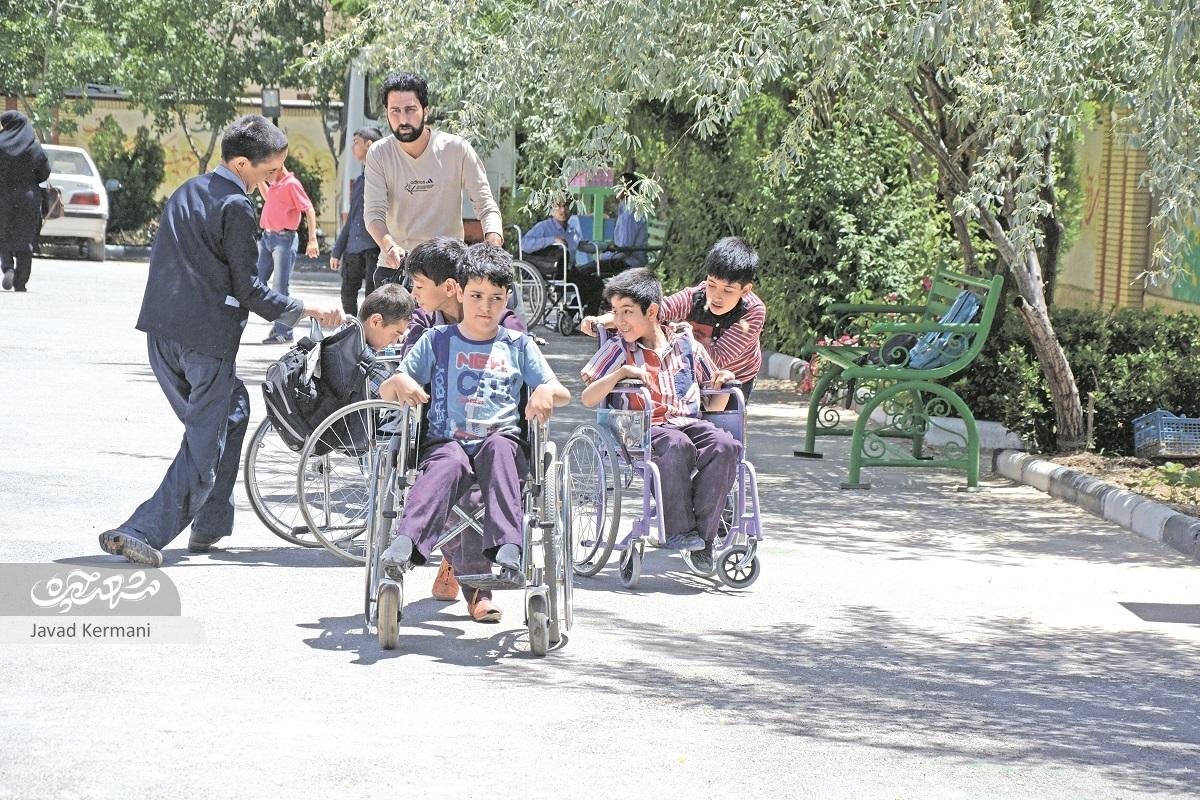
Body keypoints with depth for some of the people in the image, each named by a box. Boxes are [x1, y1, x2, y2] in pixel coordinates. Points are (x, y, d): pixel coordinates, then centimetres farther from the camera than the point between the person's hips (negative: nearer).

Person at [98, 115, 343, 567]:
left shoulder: (187, 192, 16)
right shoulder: (235, 207, -10)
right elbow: (248, 288, -10)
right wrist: (306, 311, -3)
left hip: (162, 332, 8)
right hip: (207, 336, -8)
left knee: (232, 411, 22)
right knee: (205, 443, -2)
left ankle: (210, 525, 21)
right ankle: (145, 532, -12)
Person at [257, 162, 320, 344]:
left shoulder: (292, 184, -11)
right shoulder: (274, 184, 15)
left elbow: (309, 210, -16)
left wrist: (312, 240, -23)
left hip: (284, 238, -9)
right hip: (266, 236, 9)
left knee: (281, 286, -6)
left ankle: (283, 332, 0)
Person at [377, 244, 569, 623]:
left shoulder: (518, 346, 19)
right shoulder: (437, 341, 17)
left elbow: (562, 394, 13)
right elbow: (385, 390, 14)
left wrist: (547, 391, -12)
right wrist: (400, 383, -11)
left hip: (502, 440, 1)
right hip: (446, 441, -1)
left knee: (499, 449, -36)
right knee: (449, 464, -37)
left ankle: (506, 548, -50)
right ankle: (406, 544, -59)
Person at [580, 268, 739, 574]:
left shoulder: (687, 345, 14)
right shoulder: (618, 348, 9)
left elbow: (714, 405, 20)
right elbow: (587, 399, -1)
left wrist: (723, 382, -2)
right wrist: (621, 372, -13)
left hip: (688, 423, 3)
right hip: (643, 430, -3)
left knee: (725, 446, -30)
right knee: (677, 445, -38)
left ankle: (703, 534, -23)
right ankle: (678, 530, -25)